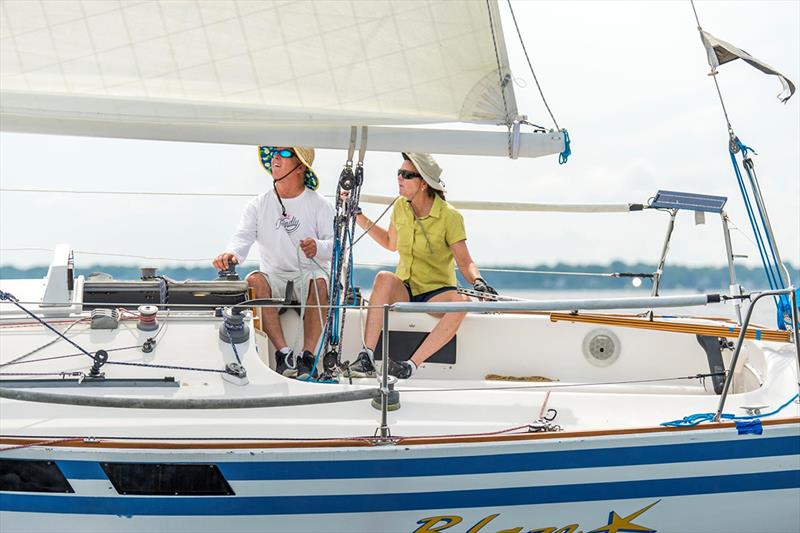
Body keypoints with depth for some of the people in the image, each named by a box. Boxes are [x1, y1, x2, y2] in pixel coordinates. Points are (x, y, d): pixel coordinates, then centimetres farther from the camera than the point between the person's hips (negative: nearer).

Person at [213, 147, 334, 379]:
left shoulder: (318, 204, 4)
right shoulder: (259, 205, 9)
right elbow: (243, 236, -6)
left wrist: (318, 248, -28)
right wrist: (231, 254, -30)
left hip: (309, 275, -2)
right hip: (274, 277, 2)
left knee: (319, 282, -35)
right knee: (254, 280, -31)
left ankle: (307, 356, -35)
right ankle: (284, 353, -32)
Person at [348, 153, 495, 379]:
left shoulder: (450, 216, -12)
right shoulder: (400, 206, 2)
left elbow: (465, 263, -12)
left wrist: (478, 282, -33)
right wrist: (358, 217, 16)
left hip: (436, 292, -3)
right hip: (403, 290, 3)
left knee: (461, 302, -37)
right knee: (384, 278, -32)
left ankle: (411, 365, -40)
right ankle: (367, 357, -38)